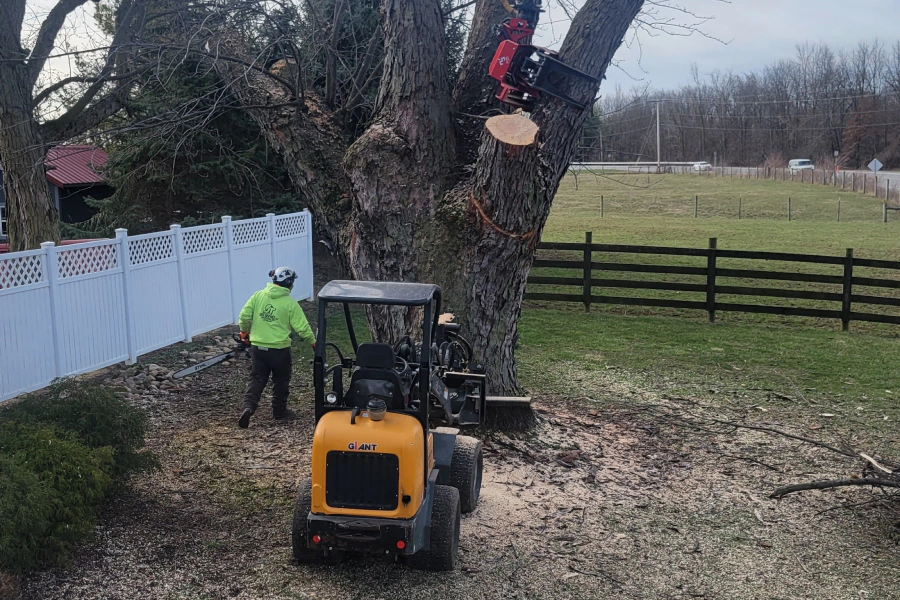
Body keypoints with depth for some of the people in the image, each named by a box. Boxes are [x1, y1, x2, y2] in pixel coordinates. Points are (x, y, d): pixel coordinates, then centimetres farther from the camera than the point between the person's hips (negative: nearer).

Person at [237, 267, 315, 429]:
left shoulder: (258, 296, -2)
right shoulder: (290, 304, -10)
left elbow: (244, 316, -4)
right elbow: (302, 327, -10)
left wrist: (244, 332, 15)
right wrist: (313, 341, 7)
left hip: (257, 347, 3)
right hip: (279, 349, -3)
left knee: (256, 379, 10)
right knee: (281, 382, 15)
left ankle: (248, 407, -9)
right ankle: (280, 412, 26)